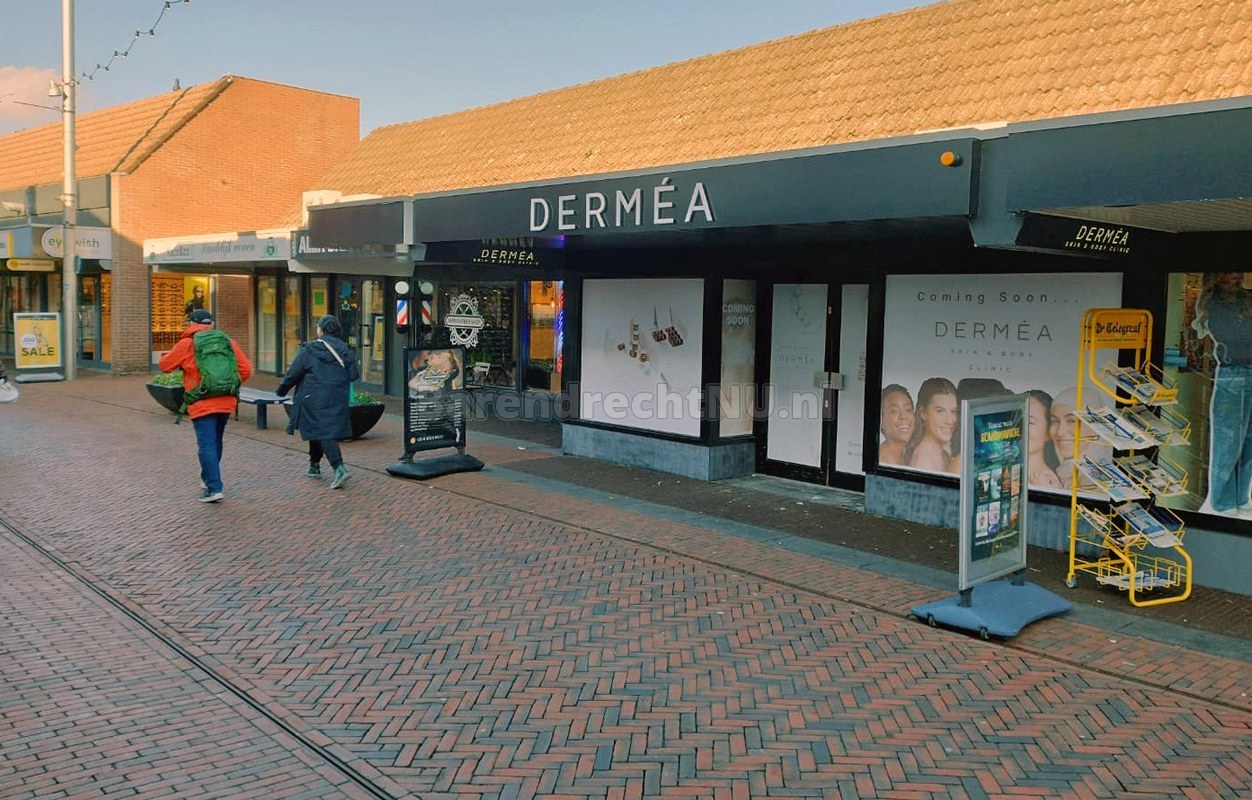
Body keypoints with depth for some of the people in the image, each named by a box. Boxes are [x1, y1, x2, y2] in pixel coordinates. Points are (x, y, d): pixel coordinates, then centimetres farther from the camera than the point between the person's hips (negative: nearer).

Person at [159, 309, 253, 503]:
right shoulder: (228, 342, 7)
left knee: (206, 445, -5)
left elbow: (164, 365, 6)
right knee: (216, 442, 20)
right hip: (226, 402, 5)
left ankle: (214, 488, -12)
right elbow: (246, 369, 4)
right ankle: (208, 478, 34)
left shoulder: (187, 345, -5)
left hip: (202, 405, -5)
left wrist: (173, 354, 26)